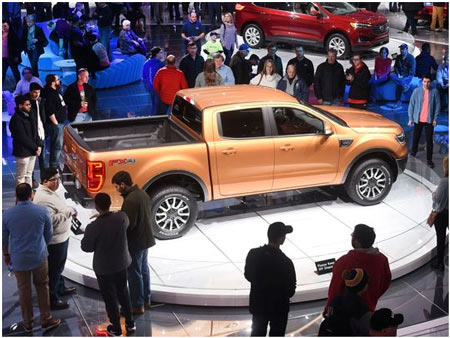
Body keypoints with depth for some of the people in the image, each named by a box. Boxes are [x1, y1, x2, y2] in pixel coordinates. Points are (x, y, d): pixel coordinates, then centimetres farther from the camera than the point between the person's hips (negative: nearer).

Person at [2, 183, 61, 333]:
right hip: (39, 257, 0)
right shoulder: (42, 211, -10)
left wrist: (6, 255, 18)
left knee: (24, 290, 13)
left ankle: (27, 323, 25)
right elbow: (48, 235, 3)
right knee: (42, 287, 15)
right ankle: (46, 320, 19)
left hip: (19, 259, 1)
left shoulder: (7, 214, -10)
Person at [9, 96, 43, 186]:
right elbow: (23, 137, -19)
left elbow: (35, 132, 14)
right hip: (23, 152, -8)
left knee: (29, 174, 15)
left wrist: (39, 145, 0)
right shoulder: (16, 119, -16)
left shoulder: (28, 116, 11)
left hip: (32, 151, 8)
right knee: (21, 176, 1)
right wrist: (35, 148, -14)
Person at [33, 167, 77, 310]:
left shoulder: (51, 191, 6)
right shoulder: (43, 198, -27)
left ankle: (60, 288, 46)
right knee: (53, 271, 4)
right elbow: (51, 219, -33)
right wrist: (69, 212, -25)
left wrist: (70, 211, 2)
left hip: (61, 237, 10)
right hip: (54, 241, -10)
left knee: (59, 267, 27)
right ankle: (52, 300, 17)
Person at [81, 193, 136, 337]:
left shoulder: (93, 227, -27)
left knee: (110, 298, 13)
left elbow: (86, 247, -13)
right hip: (122, 263, 4)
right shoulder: (122, 217, -15)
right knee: (123, 293, 24)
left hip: (103, 267, -4)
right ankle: (130, 323, 35)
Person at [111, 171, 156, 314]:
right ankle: (146, 299, 34)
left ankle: (137, 306, 12)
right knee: (143, 269, 21)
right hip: (145, 238, 10)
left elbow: (128, 224, -26)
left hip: (135, 242, -10)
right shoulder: (142, 193, 5)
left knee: (134, 273, 2)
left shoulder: (130, 200, -26)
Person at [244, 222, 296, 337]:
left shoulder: (253, 254, -15)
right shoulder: (285, 262, -27)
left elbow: (248, 276, 1)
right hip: (278, 306, -4)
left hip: (258, 304, 4)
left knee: (257, 334, 21)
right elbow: (290, 291, -16)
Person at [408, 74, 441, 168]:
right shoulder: (417, 91, -5)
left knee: (429, 140, 1)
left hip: (429, 120, 0)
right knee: (416, 137, 11)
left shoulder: (434, 91, -4)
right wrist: (410, 119, -2)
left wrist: (435, 119, -4)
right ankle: (413, 152, 33)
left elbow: (437, 105, 0)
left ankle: (429, 160, 9)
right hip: (418, 120, 0)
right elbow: (411, 105, 0)